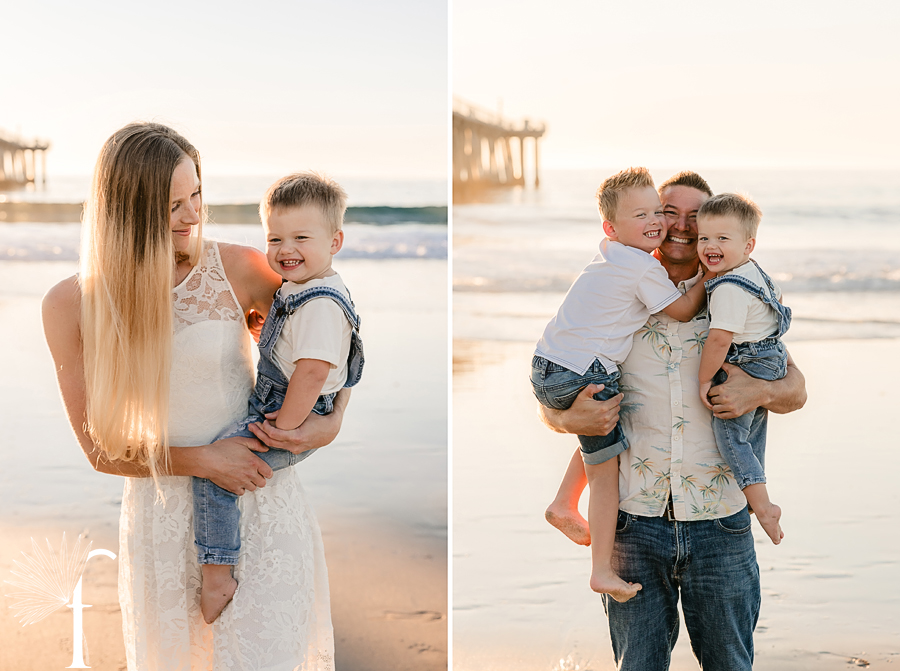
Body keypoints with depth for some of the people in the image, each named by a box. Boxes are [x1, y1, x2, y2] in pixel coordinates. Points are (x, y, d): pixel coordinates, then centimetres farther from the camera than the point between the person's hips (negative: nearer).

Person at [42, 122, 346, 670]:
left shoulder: (237, 269, -9)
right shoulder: (71, 305, -7)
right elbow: (100, 449, -3)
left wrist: (332, 421, -11)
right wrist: (203, 460, -15)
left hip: (260, 500, -1)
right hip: (162, 516, 1)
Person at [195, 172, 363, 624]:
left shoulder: (322, 304, -25)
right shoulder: (298, 288, 9)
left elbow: (312, 370, -31)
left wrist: (285, 428, -27)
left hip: (293, 417, -11)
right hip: (271, 405, 11)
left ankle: (217, 579, -11)